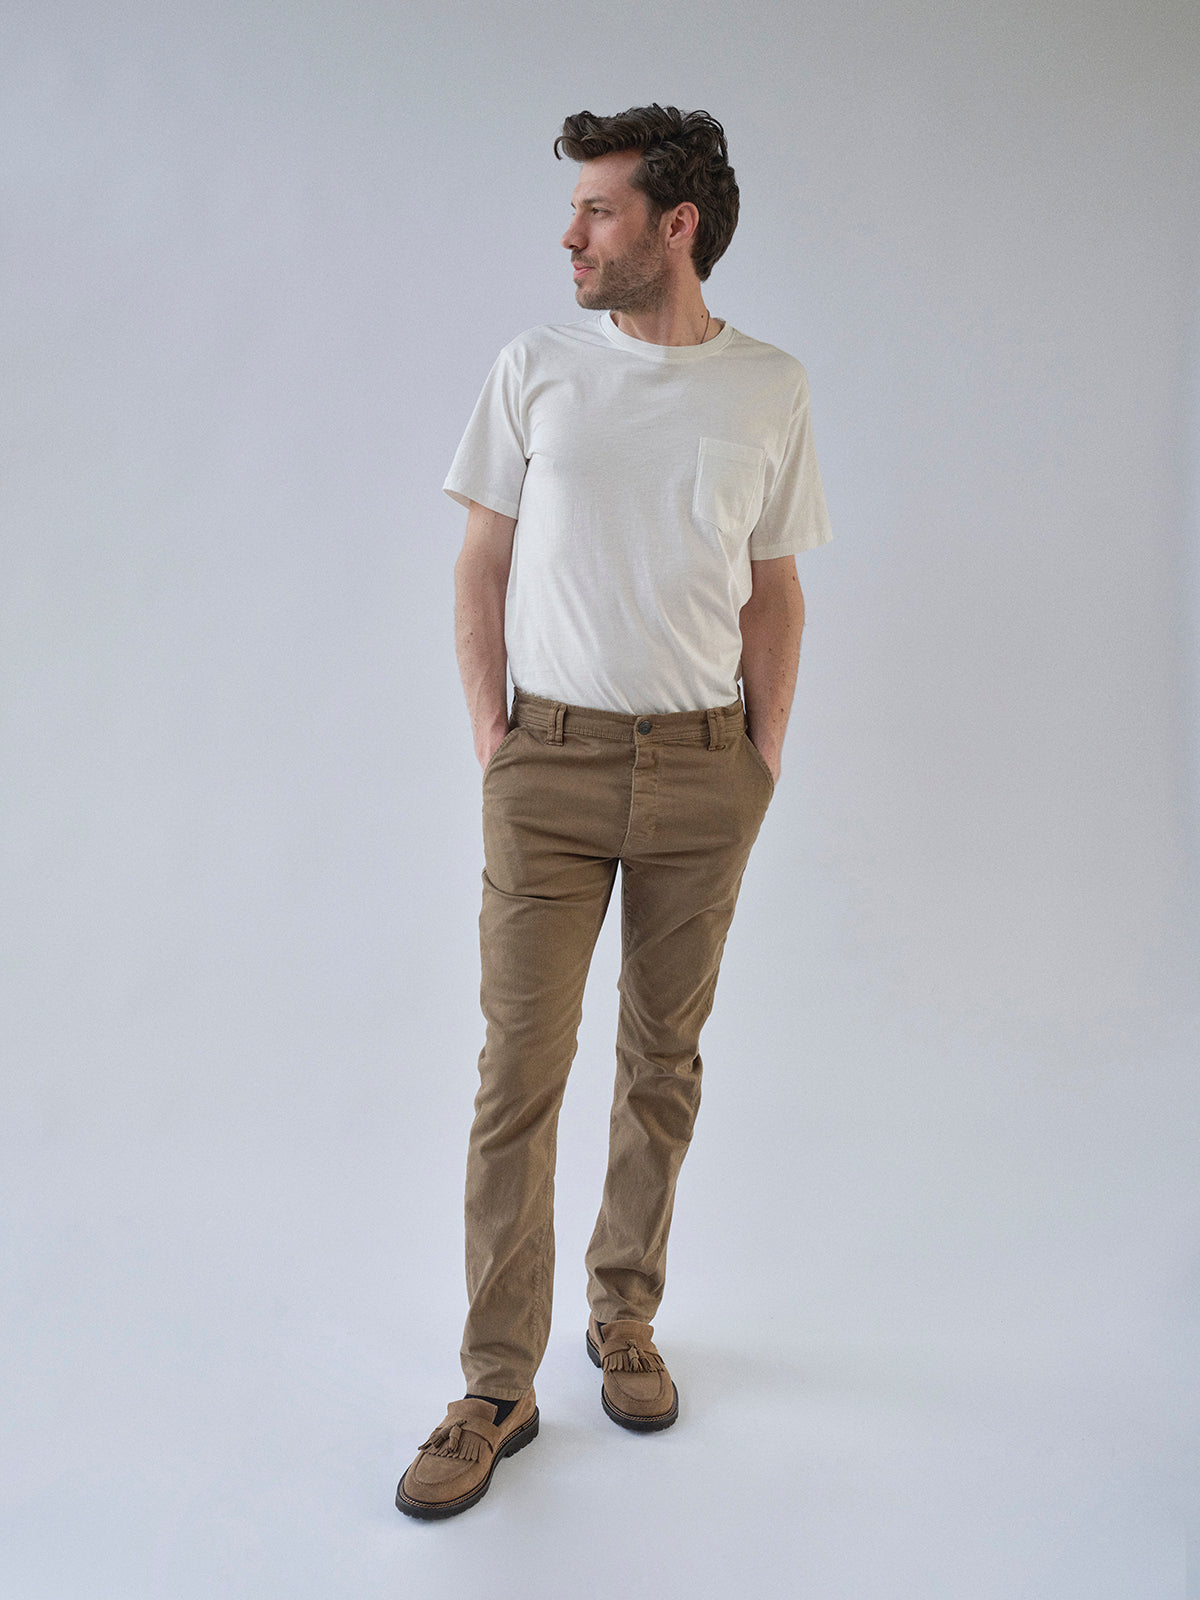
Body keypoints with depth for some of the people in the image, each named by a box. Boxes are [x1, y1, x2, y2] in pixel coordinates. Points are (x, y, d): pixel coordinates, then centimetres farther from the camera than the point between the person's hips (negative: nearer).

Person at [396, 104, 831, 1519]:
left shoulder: (769, 390, 5)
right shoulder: (535, 370, 4)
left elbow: (773, 589, 10)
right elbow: (481, 566, 6)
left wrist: (766, 759, 3)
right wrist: (491, 736, -2)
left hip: (702, 770, 1)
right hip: (552, 764, -1)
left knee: (664, 1060, 10)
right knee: (519, 1069, -2)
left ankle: (623, 1318, 30)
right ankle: (497, 1387, 11)